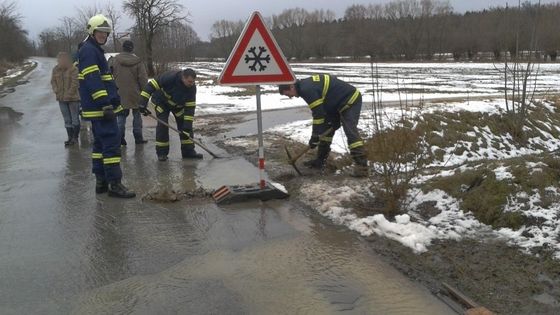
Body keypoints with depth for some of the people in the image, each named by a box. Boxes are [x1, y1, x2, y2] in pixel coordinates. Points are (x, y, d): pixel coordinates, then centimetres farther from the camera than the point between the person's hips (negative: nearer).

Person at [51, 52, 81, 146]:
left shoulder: (73, 69, -13)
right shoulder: (56, 69, 5)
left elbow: (75, 83, -17)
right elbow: (53, 81, 12)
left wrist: (68, 95, -18)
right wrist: (56, 91, -3)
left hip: (73, 98, -6)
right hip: (62, 99, 6)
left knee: (75, 118, 4)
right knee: (67, 119, 11)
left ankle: (75, 138, 13)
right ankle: (70, 137, 19)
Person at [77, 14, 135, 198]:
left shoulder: (95, 50, 21)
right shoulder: (88, 51, -12)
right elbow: (92, 80, -22)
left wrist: (113, 100, 28)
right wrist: (106, 105, -26)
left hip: (100, 107, 11)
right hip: (100, 107, -11)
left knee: (101, 143, 13)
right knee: (112, 142, -11)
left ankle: (101, 182, 19)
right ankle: (115, 184, -8)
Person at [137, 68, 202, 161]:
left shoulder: (192, 87, -25)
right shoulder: (170, 77, -37)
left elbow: (190, 107, -22)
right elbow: (151, 85, -33)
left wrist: (187, 125, -28)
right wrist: (143, 102, -37)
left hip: (178, 105, 4)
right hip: (162, 101, -4)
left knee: (185, 125, -3)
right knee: (162, 125, -14)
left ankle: (188, 151, 7)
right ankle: (161, 153, -2)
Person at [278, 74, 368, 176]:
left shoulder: (307, 89, -23)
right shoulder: (306, 84, 9)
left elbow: (318, 113, -24)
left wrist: (315, 137, -17)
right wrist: (335, 121, 9)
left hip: (351, 101, -11)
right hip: (340, 103, 11)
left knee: (350, 131, -18)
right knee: (326, 129, 13)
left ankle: (361, 166, -21)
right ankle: (320, 161, 19)